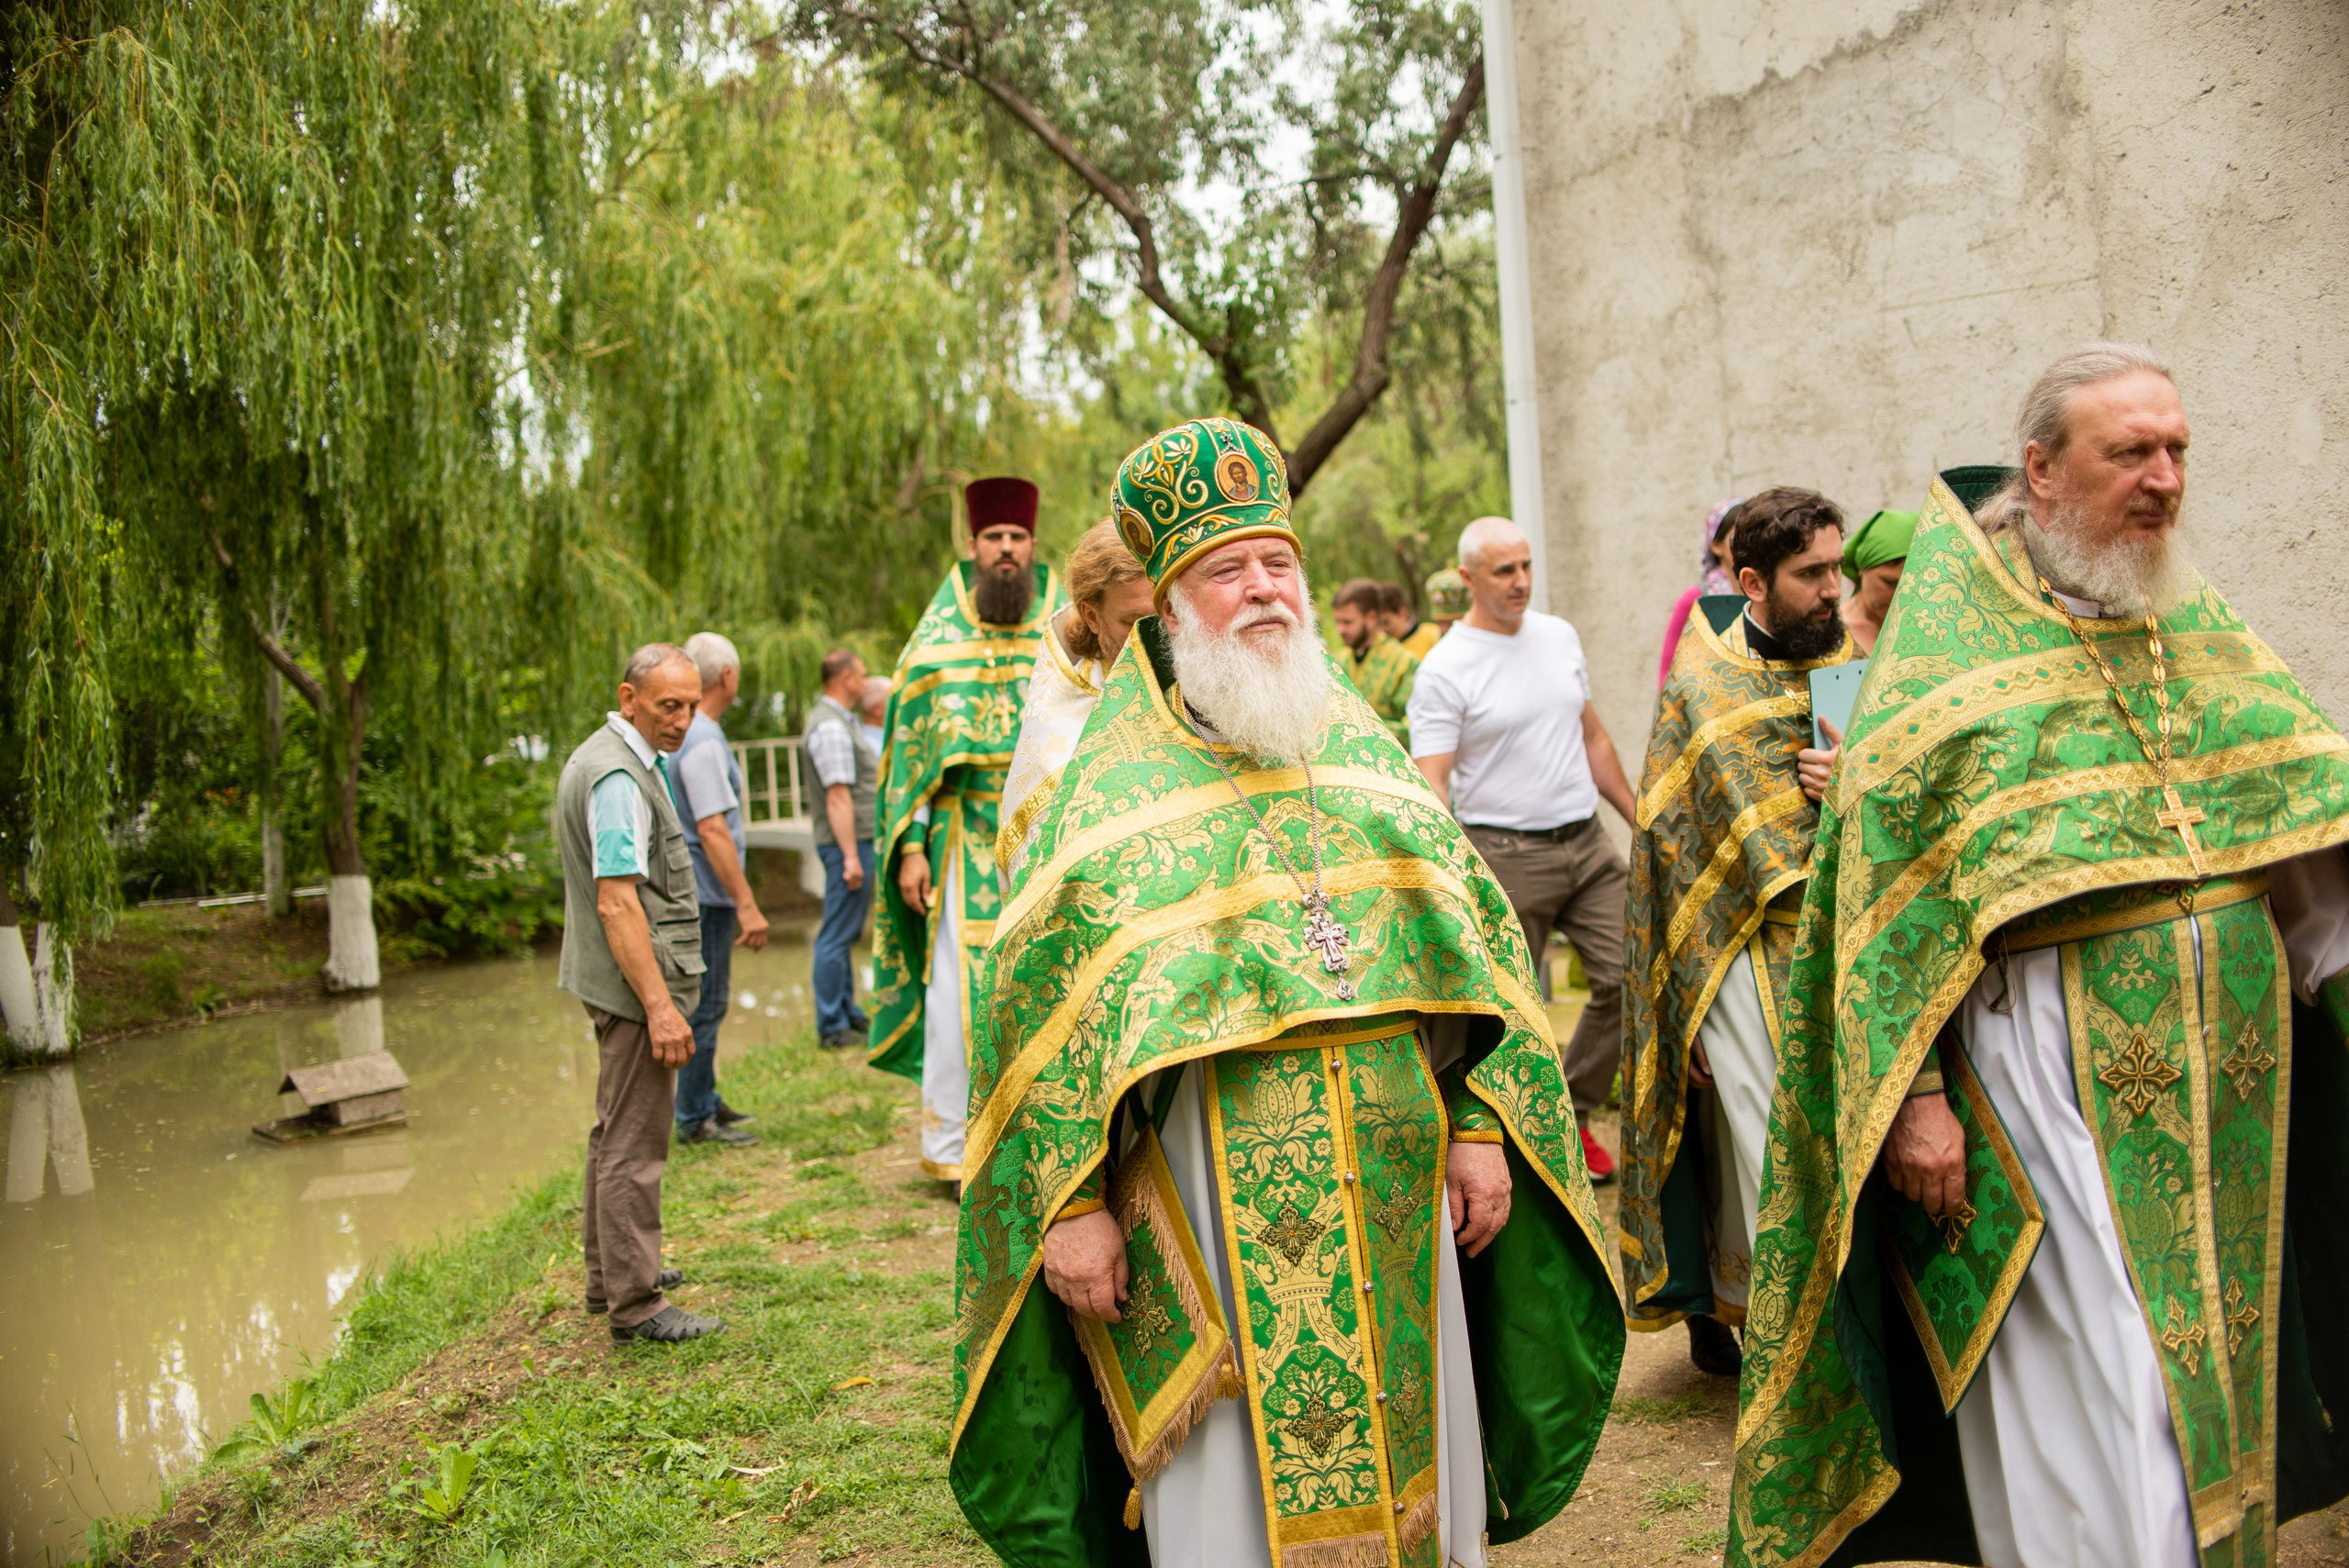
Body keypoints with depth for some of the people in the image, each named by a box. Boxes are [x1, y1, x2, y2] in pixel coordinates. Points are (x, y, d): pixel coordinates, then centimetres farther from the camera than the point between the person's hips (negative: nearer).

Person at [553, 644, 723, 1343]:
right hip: (637, 982, -11)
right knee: (634, 1144, -6)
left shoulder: (603, 757, 15)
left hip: (622, 983, 11)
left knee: (616, 1132, 19)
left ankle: (610, 1273, 32)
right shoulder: (619, 775, -19)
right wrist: (660, 1006, -27)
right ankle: (635, 1304, 0)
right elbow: (618, 900, -26)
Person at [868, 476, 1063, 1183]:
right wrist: (911, 847, -4)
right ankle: (950, 1142, 9)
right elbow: (909, 750, 5)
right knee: (957, 989, -2)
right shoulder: (937, 640, 7)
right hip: (965, 843, -1)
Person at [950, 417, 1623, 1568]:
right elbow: (1042, 995, -5)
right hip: (1216, 1191, -3)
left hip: (1391, 1190, 4)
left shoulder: (1358, 742, 10)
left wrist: (1481, 1126, 2)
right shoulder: (1118, 774, -1)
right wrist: (1071, 1201, -11)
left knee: (1406, 1455, 13)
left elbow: (1469, 937, 10)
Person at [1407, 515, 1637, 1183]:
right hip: (1506, 853, -6)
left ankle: (1570, 1112, 20)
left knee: (1628, 975, 2)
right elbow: (1430, 786, -15)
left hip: (1586, 840, 6)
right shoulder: (1444, 669, -10)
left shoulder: (1561, 637, 10)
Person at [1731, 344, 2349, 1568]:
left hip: (2221, 1073, 6)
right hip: (2048, 1064, -6)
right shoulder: (1954, 629, -6)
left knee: (2205, 1381, 17)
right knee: (2093, 1395, -5)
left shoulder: (2192, 623, 12)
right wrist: (1912, 1090, -17)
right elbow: (1891, 869, -11)